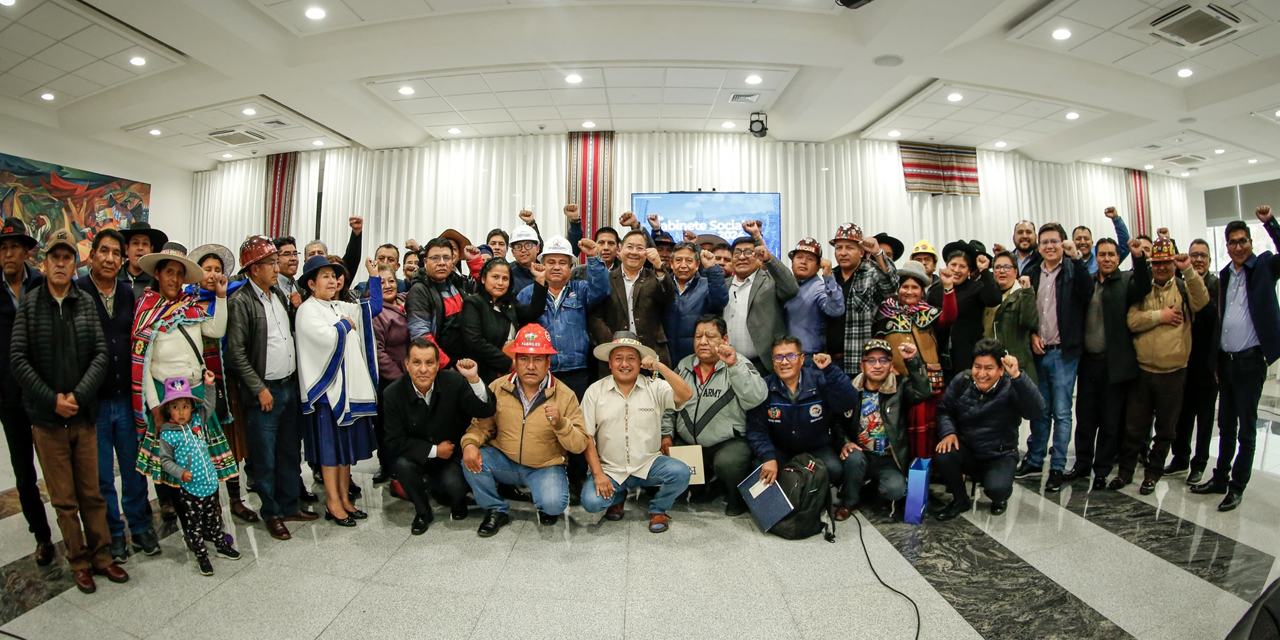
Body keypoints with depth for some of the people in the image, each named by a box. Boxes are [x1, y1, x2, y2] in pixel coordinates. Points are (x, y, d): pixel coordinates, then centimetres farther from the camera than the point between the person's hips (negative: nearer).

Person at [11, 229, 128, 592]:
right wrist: (52, 399, -13)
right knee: (64, 500, 8)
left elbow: (101, 354, -3)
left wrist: (78, 395, -13)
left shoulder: (85, 304, 1)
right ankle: (79, 563, 21)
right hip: (47, 418, -1)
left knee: (92, 493, 10)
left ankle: (101, 556, 22)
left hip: (84, 415, 1)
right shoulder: (29, 304, -2)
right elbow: (18, 358, -6)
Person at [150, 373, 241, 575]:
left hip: (210, 482, 4)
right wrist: (180, 473, -20)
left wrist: (209, 386, 2)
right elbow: (165, 460, -7)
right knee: (194, 523, 6)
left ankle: (221, 545, 33)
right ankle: (202, 556, 19)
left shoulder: (198, 421, 1)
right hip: (190, 488, -4)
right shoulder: (167, 435, -11)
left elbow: (208, 406, 12)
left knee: (214, 517, 19)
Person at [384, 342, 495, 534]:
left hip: (453, 456, -1)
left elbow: (485, 412, -25)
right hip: (418, 457, 2)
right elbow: (393, 442, -14)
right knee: (402, 464, -29)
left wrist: (474, 379, -40)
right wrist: (434, 450, -17)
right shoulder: (392, 394, -15)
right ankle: (422, 512, 0)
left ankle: (457, 501, 13)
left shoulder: (454, 382, -17)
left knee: (453, 483, -28)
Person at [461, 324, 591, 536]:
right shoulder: (497, 388, -5)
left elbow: (580, 445, -12)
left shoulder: (565, 396, -11)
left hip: (545, 467, -3)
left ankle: (547, 508, 12)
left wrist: (560, 423, -30)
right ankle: (497, 511, 4)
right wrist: (470, 443, -18)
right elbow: (481, 424, 4)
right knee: (471, 460, -22)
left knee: (553, 504, -28)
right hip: (504, 461, 3)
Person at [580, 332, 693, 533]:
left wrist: (659, 366, -23)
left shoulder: (655, 388, -2)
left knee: (680, 473, -26)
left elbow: (686, 395, -19)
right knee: (591, 502, -24)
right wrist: (598, 474, -10)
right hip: (609, 469, 0)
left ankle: (658, 509, 7)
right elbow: (587, 437, -2)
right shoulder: (595, 391, -1)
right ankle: (617, 496, 15)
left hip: (649, 465, 0)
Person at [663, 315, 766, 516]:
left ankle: (737, 499, 2)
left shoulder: (738, 365, -5)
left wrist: (734, 365, -30)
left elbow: (756, 398, -24)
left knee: (727, 463, -34)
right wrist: (667, 435, 4)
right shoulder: (683, 366, 8)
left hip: (729, 443, -5)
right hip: (687, 443, 5)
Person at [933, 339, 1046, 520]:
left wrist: (1017, 376, -45)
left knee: (997, 488, -30)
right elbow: (943, 409, 2)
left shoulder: (1010, 387, -17)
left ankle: (999, 499, 15)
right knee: (942, 456, -29)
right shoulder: (961, 382, -7)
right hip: (966, 452, 3)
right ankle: (960, 500, 4)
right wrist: (948, 432, -17)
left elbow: (1036, 410, -36)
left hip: (1000, 456, -2)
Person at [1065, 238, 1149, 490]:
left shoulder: (1126, 280, -2)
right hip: (1088, 361, 3)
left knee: (1110, 420, 7)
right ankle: (1082, 464, 25)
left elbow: (1143, 288, -21)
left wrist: (1140, 257, -33)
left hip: (1114, 363, -3)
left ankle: (1102, 470, 20)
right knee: (1084, 417, 11)